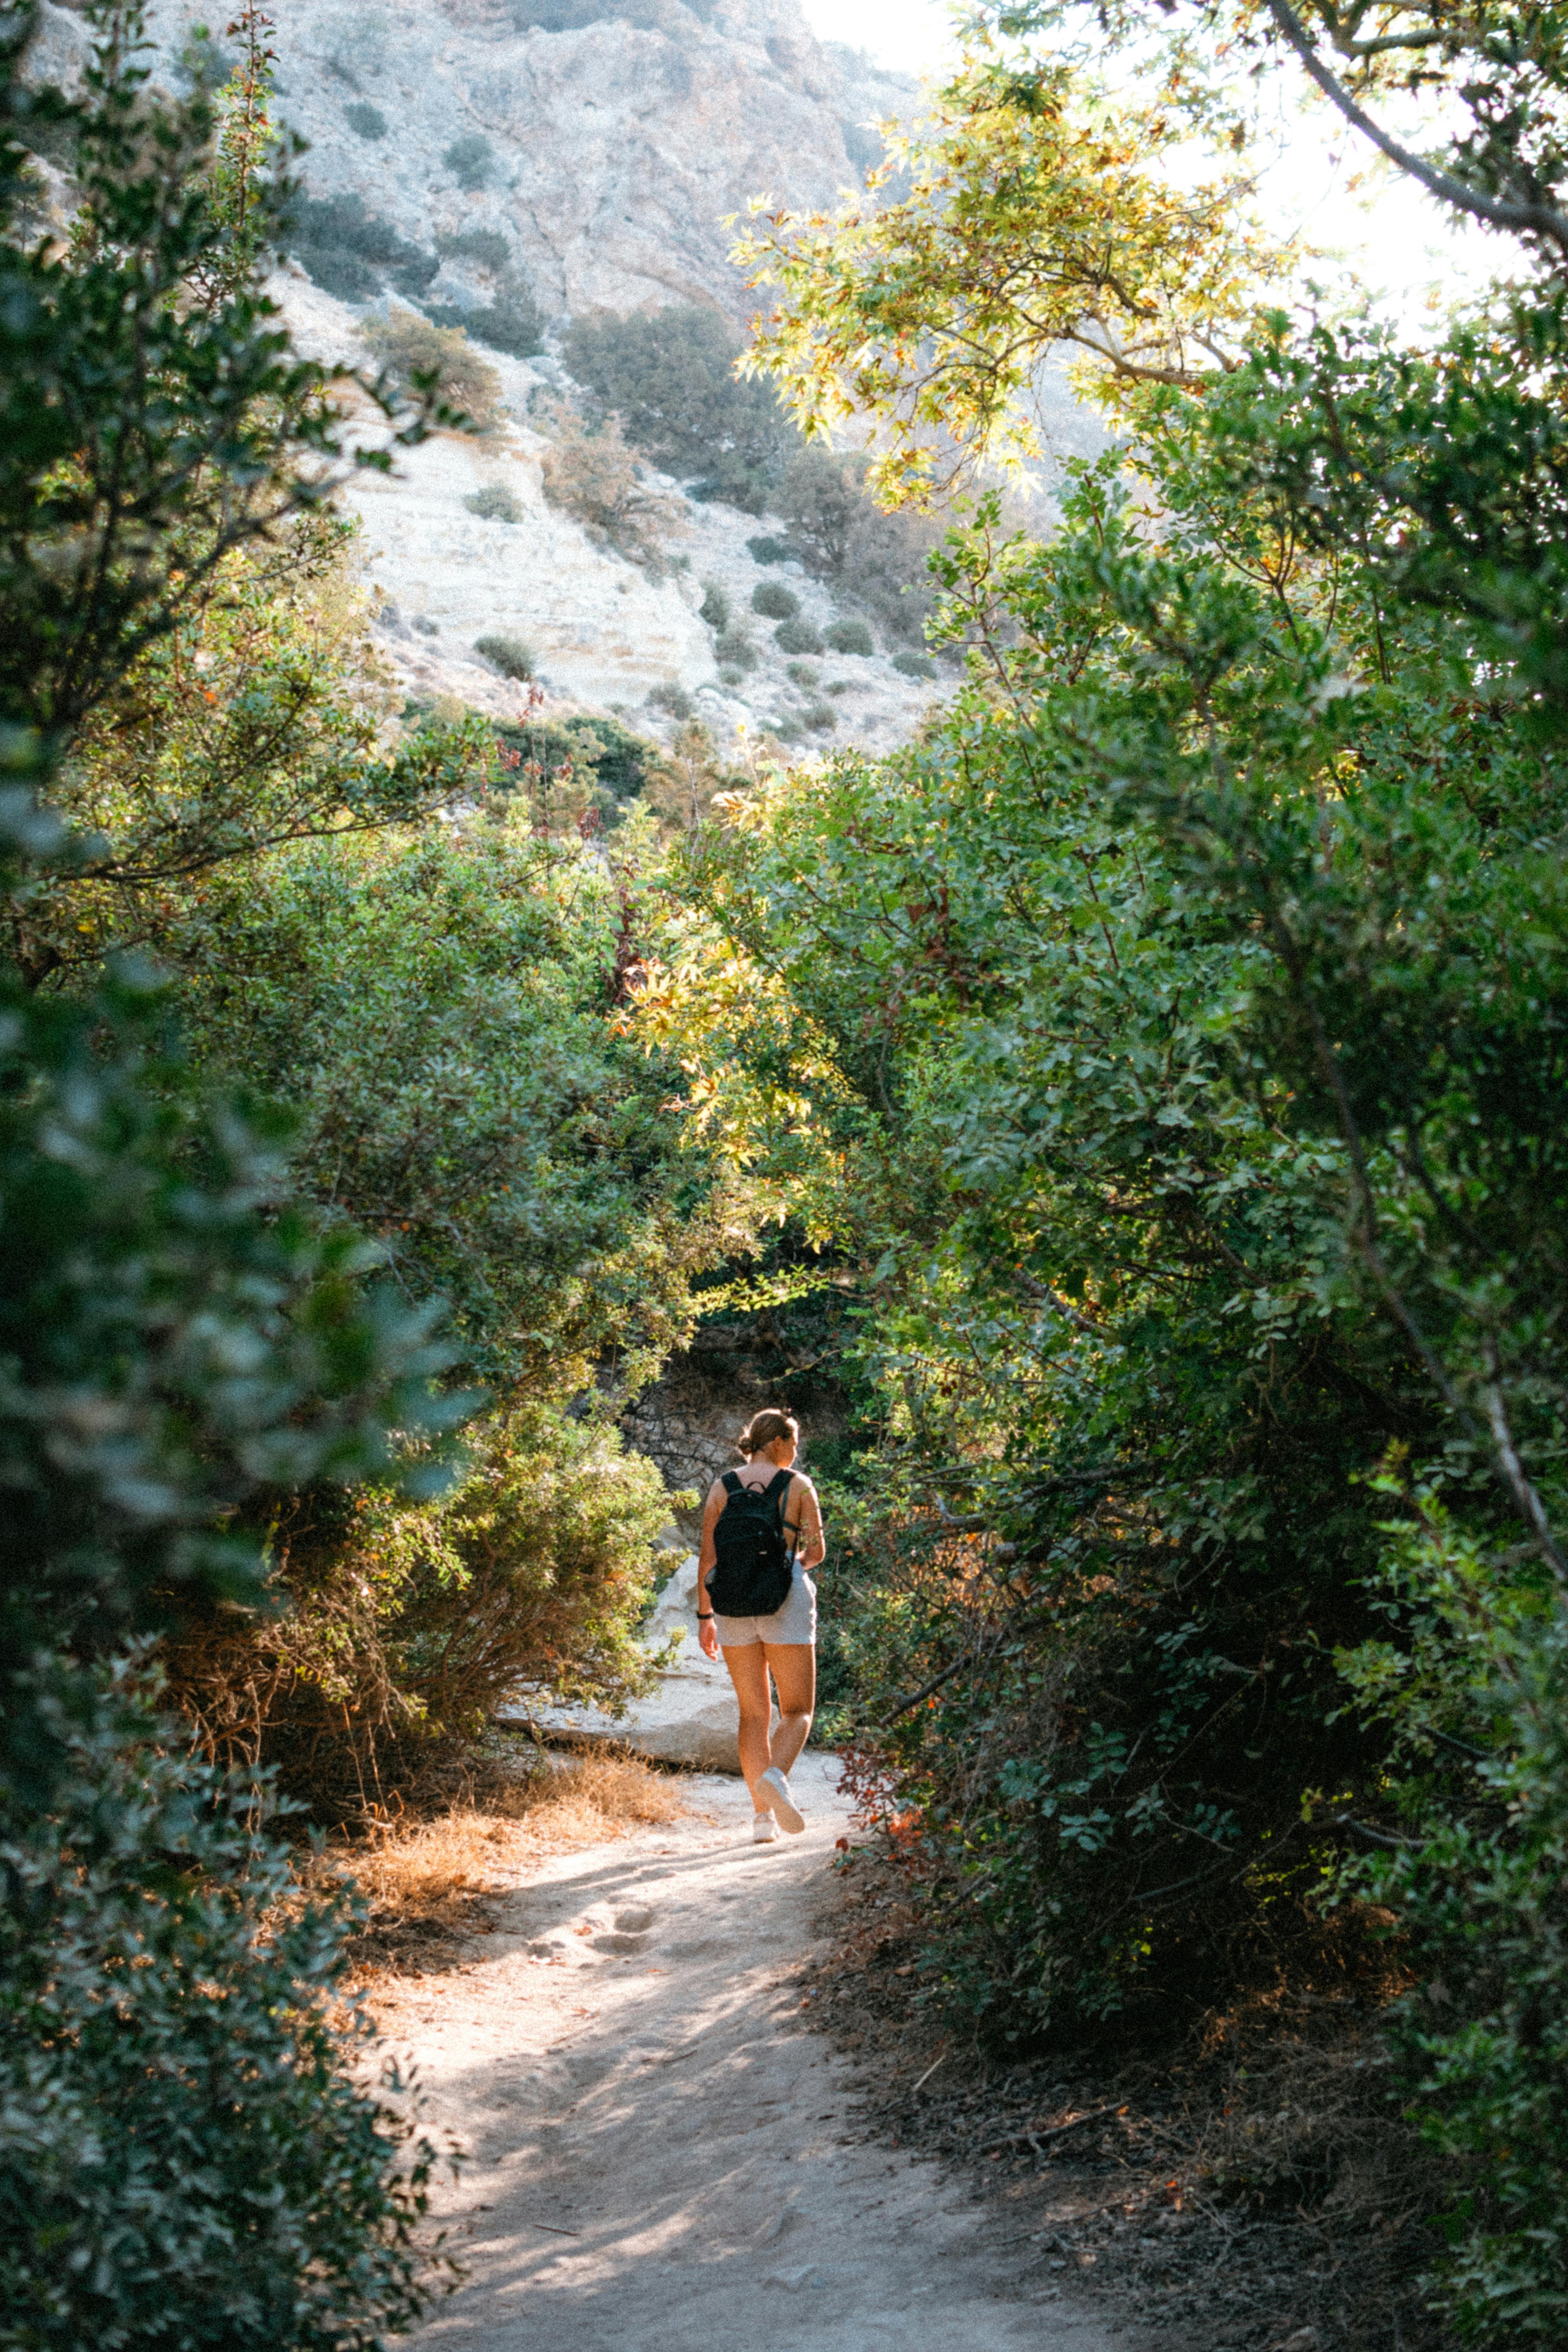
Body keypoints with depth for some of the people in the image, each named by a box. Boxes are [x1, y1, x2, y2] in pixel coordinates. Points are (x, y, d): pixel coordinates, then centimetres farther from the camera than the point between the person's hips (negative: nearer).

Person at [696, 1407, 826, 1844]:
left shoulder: (723, 1487, 6)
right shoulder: (798, 1485, 0)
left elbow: (708, 1556, 2)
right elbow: (816, 1552, 2)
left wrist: (705, 1615, 7)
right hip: (786, 1601, -3)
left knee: (754, 1714, 10)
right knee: (797, 1711, 4)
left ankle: (762, 1816, 3)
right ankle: (775, 1776, -27)